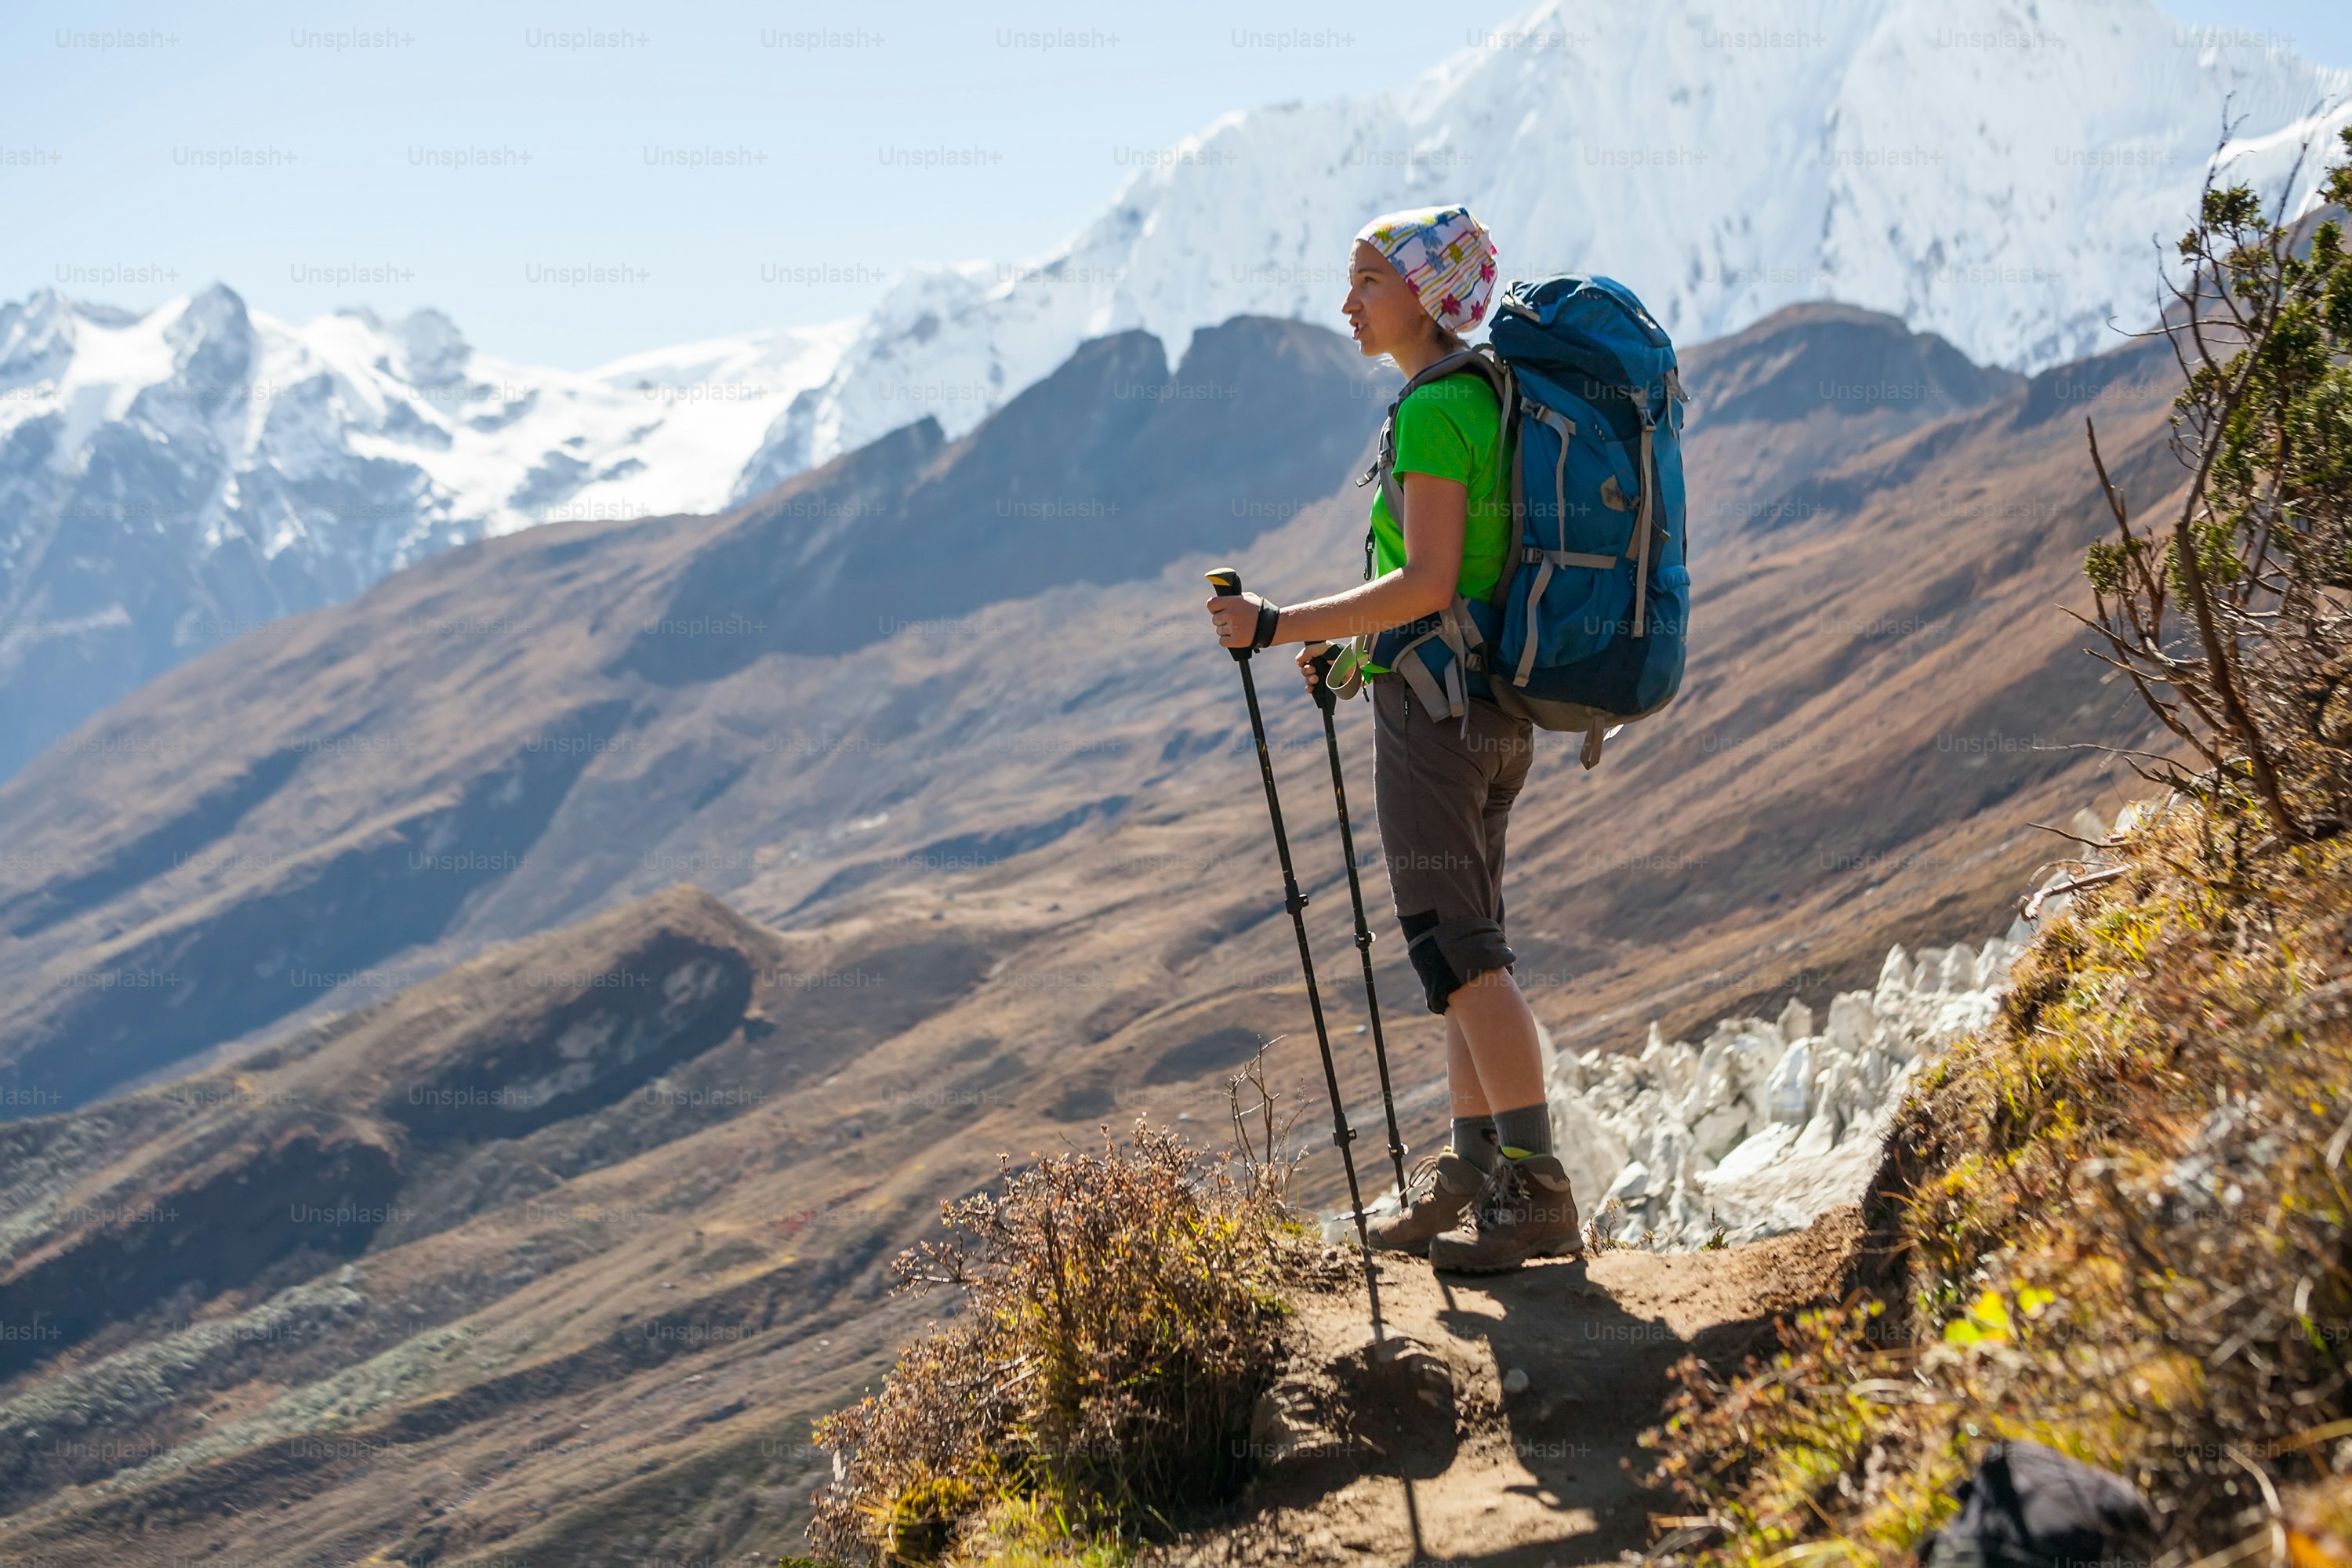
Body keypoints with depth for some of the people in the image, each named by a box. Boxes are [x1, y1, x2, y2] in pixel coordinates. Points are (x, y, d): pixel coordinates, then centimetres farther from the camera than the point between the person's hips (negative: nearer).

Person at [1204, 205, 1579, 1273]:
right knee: (1464, 948, 14)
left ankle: (1538, 1190, -7)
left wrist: (1284, 625, -19)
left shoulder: (1434, 411, -15)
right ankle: (1474, 1174, 20)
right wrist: (1357, 649, 21)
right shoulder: (1486, 399, 15)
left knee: (1458, 951, -7)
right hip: (1494, 704, 10)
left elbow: (1429, 584, -22)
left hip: (1436, 704, -10)